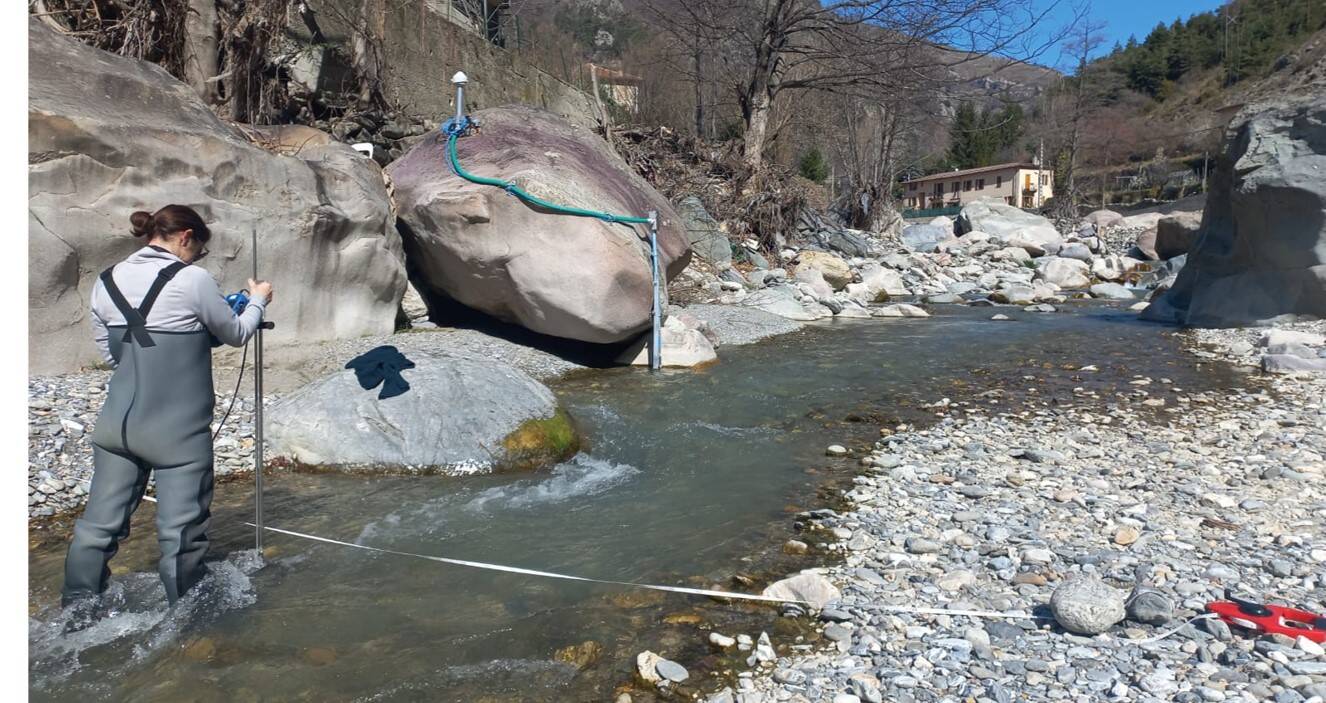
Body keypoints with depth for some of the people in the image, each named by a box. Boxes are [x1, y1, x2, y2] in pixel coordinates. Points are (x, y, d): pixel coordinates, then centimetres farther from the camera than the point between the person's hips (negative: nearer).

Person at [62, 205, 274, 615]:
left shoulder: (107, 281, 6)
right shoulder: (193, 280, -12)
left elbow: (111, 352, 14)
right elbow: (236, 335, 2)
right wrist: (257, 301, 19)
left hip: (118, 423, 6)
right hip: (178, 430, -6)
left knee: (100, 523, 13)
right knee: (181, 528, 6)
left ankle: (76, 612, 21)